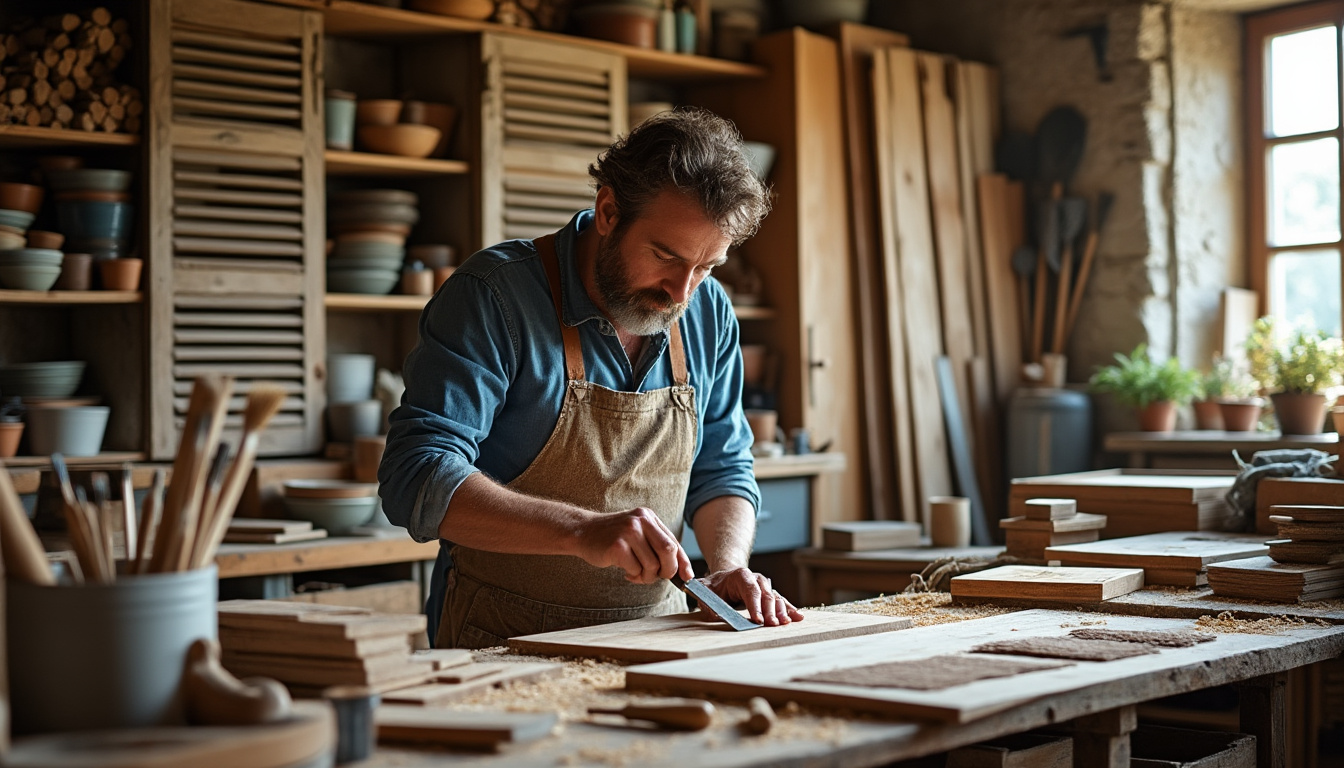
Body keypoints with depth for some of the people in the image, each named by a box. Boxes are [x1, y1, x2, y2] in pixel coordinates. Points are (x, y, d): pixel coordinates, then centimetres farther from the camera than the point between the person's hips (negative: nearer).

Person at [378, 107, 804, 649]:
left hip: (655, 639, 5)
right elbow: (418, 480, -21)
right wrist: (584, 531, -32)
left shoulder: (709, 314, 4)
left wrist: (728, 565, -7)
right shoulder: (492, 296, -13)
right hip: (503, 644, -5)